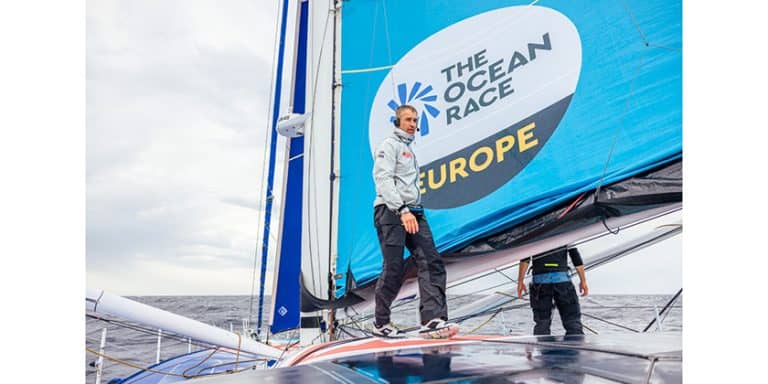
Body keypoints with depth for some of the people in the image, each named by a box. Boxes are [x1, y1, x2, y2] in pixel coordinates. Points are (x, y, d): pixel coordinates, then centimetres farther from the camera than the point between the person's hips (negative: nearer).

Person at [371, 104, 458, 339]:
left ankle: (432, 321, -14)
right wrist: (402, 210, -24)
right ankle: (380, 323, 9)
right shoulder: (389, 145, 0)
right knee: (394, 269, -7)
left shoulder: (409, 150, 28)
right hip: (391, 212, -8)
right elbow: (383, 180, -14)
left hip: (414, 213, 8)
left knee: (431, 262, -9)